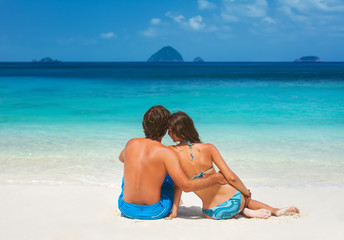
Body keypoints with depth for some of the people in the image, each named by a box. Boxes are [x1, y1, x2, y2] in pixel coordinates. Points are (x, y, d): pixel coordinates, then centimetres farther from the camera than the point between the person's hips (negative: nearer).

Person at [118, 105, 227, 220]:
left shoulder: (131, 144, -4)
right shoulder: (166, 153, -17)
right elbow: (186, 186, -22)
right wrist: (216, 178, -12)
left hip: (126, 209, 3)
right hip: (155, 212, -3)